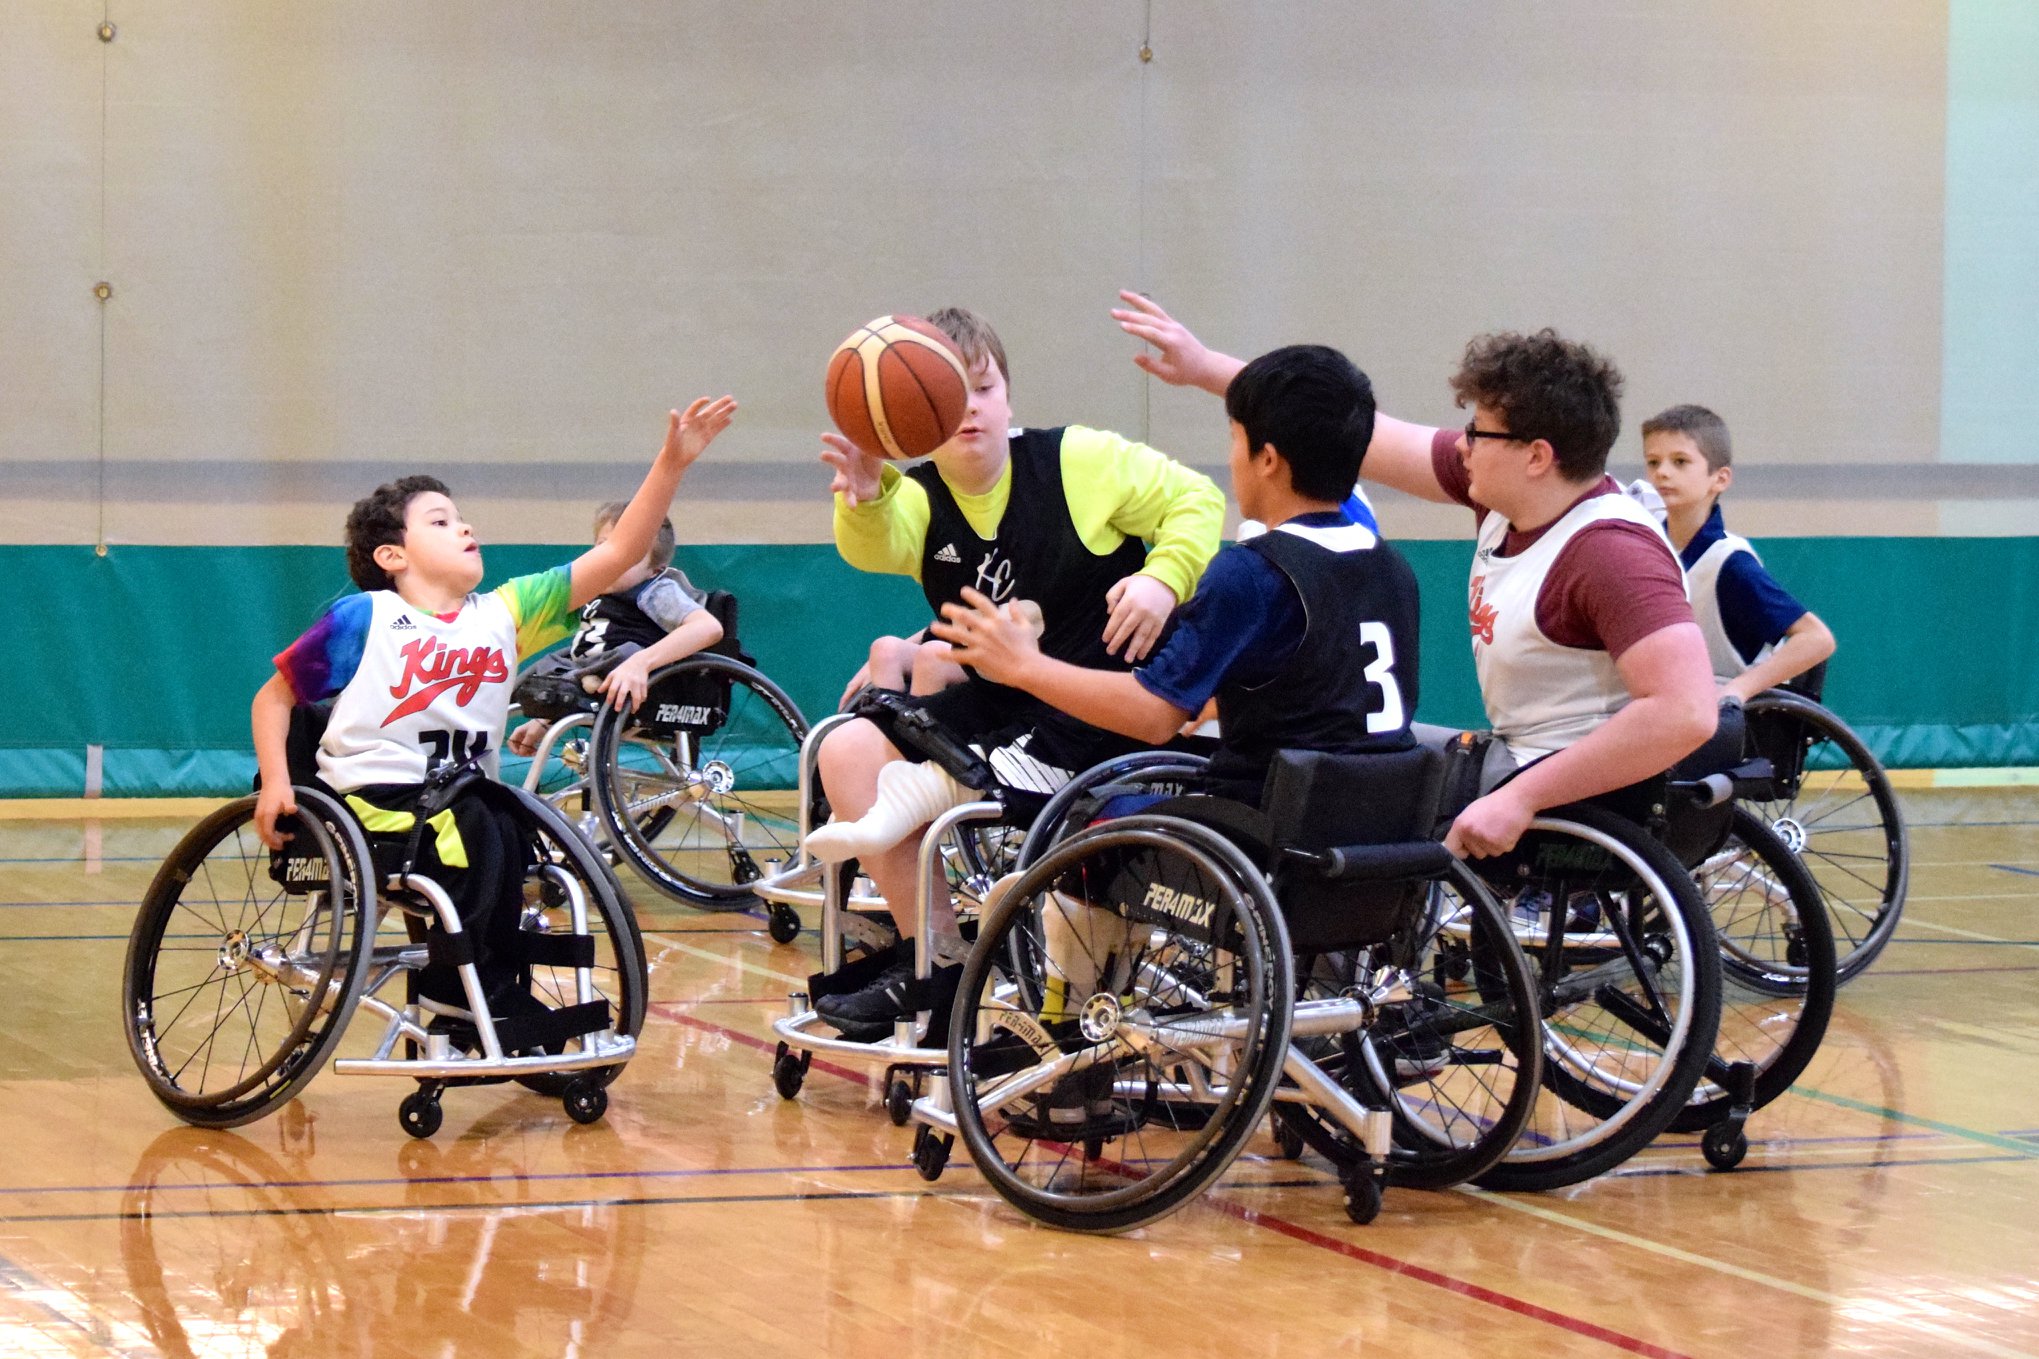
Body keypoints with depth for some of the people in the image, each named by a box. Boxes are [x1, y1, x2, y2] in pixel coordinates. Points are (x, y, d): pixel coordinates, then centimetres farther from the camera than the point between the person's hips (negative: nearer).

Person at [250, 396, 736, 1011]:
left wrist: (671, 464, -5)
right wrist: (274, 782, -9)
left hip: (464, 794, 6)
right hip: (371, 799, -6)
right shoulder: (363, 619, -2)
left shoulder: (503, 614, 9)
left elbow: (616, 555, 4)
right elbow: (274, 696, 6)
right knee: (471, 833, -29)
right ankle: (457, 996, -19)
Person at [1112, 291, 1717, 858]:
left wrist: (1522, 800, -35)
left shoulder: (1611, 553, -25)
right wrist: (1208, 368, 12)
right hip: (1512, 760, 10)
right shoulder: (1506, 495, 2)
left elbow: (1686, 712, -35)